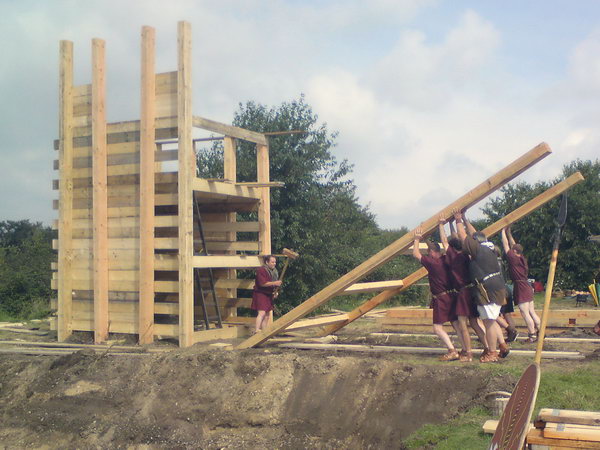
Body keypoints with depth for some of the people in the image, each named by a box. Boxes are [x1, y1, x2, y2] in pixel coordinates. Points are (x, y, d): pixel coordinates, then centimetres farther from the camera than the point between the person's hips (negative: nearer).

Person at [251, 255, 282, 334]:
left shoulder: (274, 271, 15)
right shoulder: (261, 270, -13)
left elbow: (276, 283, 25)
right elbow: (262, 283, -22)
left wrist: (275, 292, 9)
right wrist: (274, 283, -24)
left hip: (269, 295, 9)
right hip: (261, 294, -9)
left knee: (267, 315, 9)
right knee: (262, 313, -18)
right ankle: (256, 331, -21)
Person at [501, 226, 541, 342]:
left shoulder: (513, 258, -10)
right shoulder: (523, 258, 11)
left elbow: (506, 245, -4)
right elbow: (513, 245, 21)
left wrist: (503, 231, 4)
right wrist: (508, 233, 25)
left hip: (521, 288, -9)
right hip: (527, 287, 9)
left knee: (525, 313, -7)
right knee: (531, 312, 11)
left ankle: (533, 335, -8)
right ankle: (539, 332, 13)